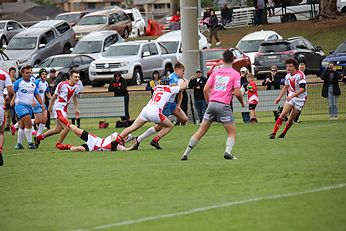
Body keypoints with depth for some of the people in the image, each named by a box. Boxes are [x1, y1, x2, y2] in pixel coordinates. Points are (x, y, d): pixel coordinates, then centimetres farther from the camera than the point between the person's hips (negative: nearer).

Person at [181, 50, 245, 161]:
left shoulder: (216, 72, 12)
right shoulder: (235, 74, 0)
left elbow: (205, 89, 8)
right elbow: (237, 93, -6)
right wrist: (242, 103, 13)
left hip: (212, 104, 4)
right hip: (224, 106, -4)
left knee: (201, 131, 9)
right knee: (232, 132, 6)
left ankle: (186, 153, 7)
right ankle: (228, 151, -20)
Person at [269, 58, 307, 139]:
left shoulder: (300, 75, -19)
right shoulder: (288, 76, 3)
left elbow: (302, 89, -28)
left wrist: (292, 95, -35)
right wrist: (279, 97, 17)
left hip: (300, 98, -5)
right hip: (291, 97, 5)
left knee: (291, 120, -2)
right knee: (283, 114, -13)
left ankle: (284, 133, 21)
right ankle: (274, 132, -15)